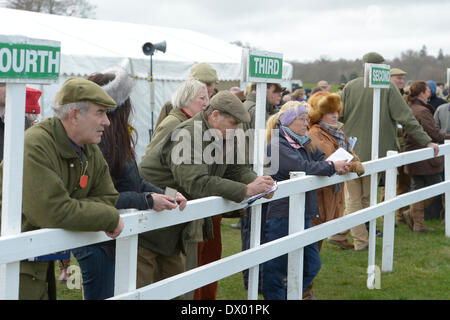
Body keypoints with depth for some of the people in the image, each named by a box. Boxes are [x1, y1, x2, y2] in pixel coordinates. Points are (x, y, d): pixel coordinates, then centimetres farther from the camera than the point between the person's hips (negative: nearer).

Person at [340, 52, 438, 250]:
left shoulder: (350, 87, -1)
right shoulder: (388, 88, -7)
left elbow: (339, 117, 1)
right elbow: (406, 119, -9)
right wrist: (427, 142, -5)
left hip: (350, 152, 1)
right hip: (375, 153, -1)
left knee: (353, 200, 8)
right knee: (368, 198, 14)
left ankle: (360, 240, 4)